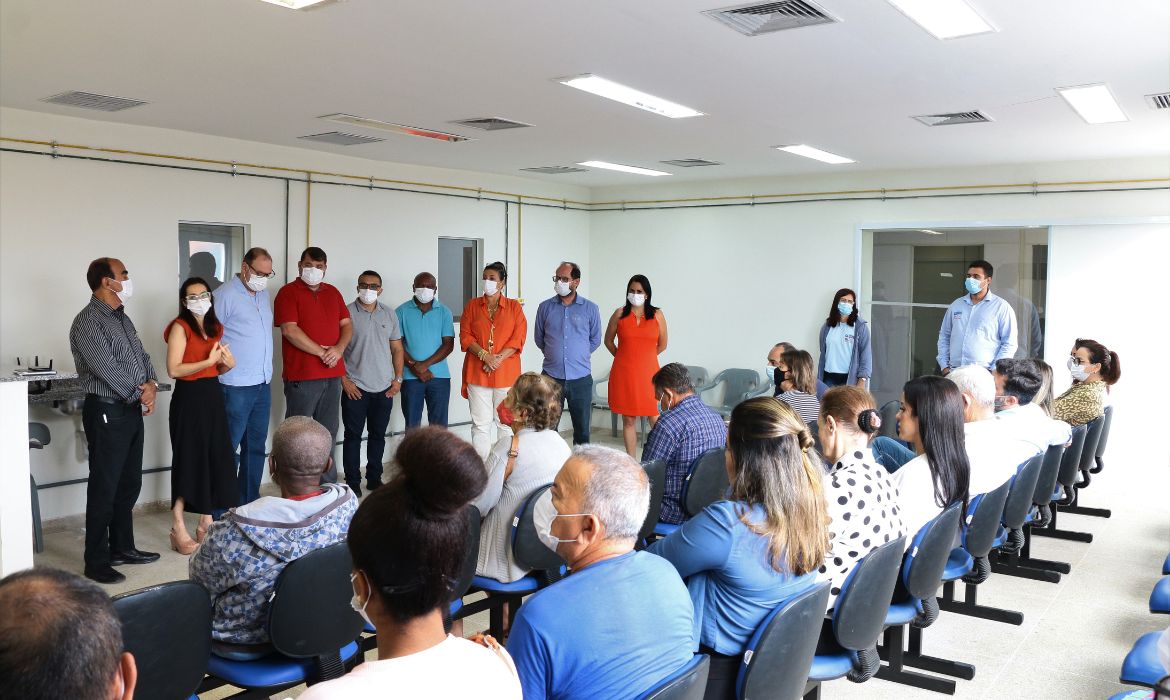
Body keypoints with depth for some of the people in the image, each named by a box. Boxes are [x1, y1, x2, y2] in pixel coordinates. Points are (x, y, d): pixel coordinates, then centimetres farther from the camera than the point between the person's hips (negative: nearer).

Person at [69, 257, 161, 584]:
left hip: (133, 410, 9)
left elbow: (142, 355, 16)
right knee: (104, 489, -2)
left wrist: (151, 384, -4)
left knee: (129, 485, 15)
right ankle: (96, 563, 7)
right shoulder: (88, 322, -14)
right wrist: (140, 393, -10)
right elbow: (106, 368, -20)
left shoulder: (122, 318, 15)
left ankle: (122, 548, 28)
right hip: (107, 413, -9)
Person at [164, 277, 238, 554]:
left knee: (215, 459, 7)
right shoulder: (180, 327, -9)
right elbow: (174, 369, -18)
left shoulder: (215, 328, 13)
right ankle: (178, 528, 6)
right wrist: (210, 360, -16)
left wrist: (228, 364, 2)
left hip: (213, 395, 7)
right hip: (189, 397, -7)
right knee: (188, 460, -3)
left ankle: (206, 523, 17)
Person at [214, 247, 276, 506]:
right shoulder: (225, 295, -12)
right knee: (229, 448, -1)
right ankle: (220, 512, 7)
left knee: (256, 447, 13)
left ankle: (250, 504, 24)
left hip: (263, 384, 8)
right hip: (236, 387, -8)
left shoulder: (263, 294, 12)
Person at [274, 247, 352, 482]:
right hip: (301, 376, -6)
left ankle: (329, 485, 24)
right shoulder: (288, 292, -4)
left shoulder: (333, 292, 15)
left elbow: (347, 325, 12)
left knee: (328, 433, 14)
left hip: (332, 374, 6)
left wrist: (339, 349, -8)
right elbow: (289, 330, -14)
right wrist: (321, 352, -15)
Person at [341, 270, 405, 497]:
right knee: (353, 435, 3)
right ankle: (352, 482, 11)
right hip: (355, 388, -4)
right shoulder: (347, 313, -5)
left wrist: (398, 379, 4)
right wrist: (344, 380, -9)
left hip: (384, 388, 4)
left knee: (378, 435, 12)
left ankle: (374, 478, 23)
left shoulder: (389, 314, 8)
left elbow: (397, 348, 12)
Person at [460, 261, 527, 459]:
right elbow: (465, 337, 3)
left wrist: (498, 359, -13)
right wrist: (485, 355, -12)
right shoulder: (472, 306, 10)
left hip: (506, 372, -1)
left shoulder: (514, 307, 6)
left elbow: (518, 339, -2)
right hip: (477, 373, 1)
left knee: (506, 422, 2)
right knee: (480, 424, 1)